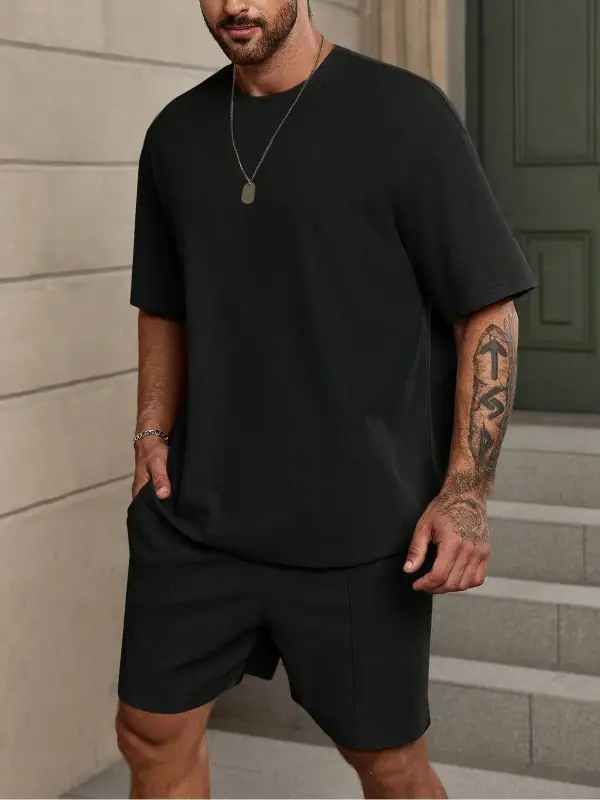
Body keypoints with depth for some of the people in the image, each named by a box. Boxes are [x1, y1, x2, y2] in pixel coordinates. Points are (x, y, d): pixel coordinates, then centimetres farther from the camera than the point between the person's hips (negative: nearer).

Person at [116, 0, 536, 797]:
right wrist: (154, 436, 3)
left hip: (362, 530, -4)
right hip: (197, 515, 4)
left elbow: (489, 309, -8)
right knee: (151, 730, 11)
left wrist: (465, 493, -14)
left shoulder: (403, 114, -8)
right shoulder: (176, 133, 7)